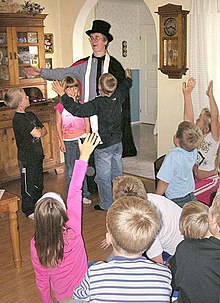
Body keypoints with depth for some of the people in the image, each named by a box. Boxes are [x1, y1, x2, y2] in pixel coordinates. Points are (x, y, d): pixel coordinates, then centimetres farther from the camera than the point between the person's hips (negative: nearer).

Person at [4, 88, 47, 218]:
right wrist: (38, 130, -5)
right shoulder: (18, 119, -21)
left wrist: (38, 131, -12)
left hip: (37, 155, 8)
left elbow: (44, 131, 8)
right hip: (27, 158, -8)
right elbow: (37, 134, -27)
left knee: (38, 183, 20)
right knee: (28, 185, 6)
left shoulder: (31, 115, 7)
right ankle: (29, 210, 22)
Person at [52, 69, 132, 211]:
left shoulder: (99, 103, -24)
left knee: (103, 177, 8)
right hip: (118, 143, 7)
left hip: (104, 146, -7)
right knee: (117, 173, 19)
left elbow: (77, 110, -28)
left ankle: (106, 205, 19)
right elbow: (125, 87, 19)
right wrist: (129, 77, 40)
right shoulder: (118, 97, -4)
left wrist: (62, 94, -23)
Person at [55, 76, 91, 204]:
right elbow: (58, 125, 2)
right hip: (68, 141, -1)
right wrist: (61, 142, -1)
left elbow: (87, 123, 5)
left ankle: (85, 194, 17)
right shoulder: (60, 106, -2)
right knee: (70, 170, 5)